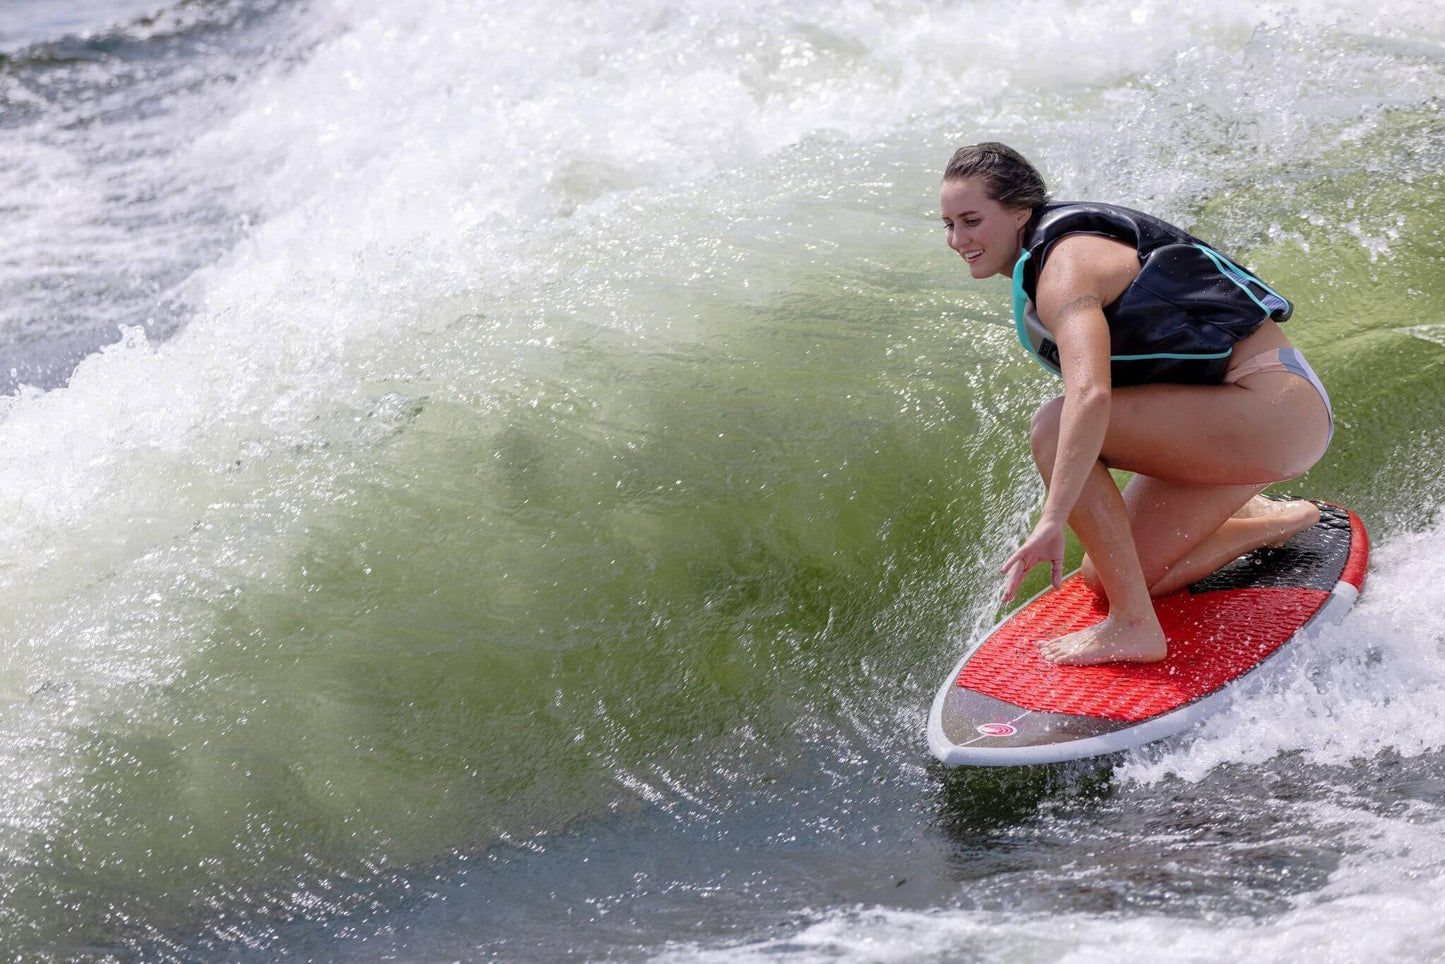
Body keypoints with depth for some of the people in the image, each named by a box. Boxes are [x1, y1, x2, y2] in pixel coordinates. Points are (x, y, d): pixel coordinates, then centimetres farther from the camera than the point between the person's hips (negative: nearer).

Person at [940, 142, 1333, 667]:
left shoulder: (1064, 268, -19)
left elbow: (1091, 396, -35)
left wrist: (1052, 521, -39)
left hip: (1276, 412, -10)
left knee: (1054, 426, -23)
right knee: (1106, 579, 7)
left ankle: (1134, 626, -21)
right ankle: (1272, 522, 24)